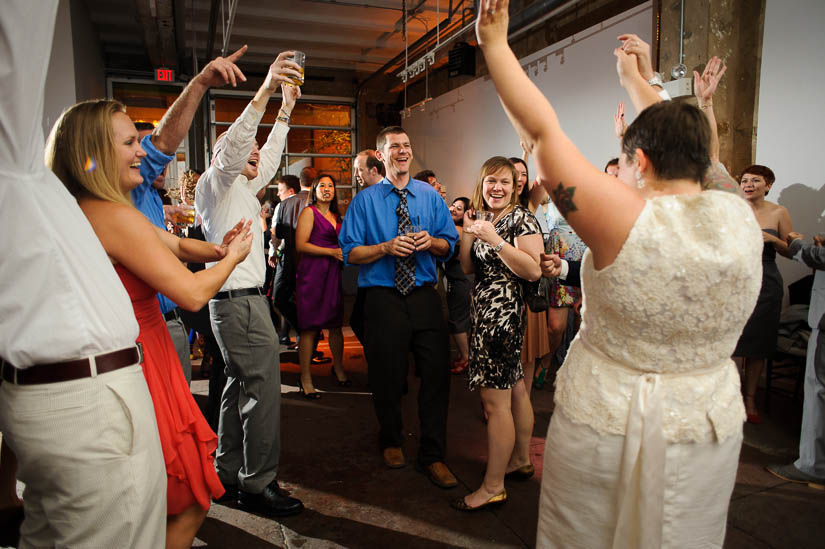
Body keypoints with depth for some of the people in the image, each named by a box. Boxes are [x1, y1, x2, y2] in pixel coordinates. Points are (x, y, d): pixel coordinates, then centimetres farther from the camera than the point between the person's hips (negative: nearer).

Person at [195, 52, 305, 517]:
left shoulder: (243, 189, 21)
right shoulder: (216, 183, -3)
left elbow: (269, 158, 29)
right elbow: (231, 146, -20)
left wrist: (286, 110, 26)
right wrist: (265, 92, -27)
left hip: (245, 299, 10)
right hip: (239, 300, -10)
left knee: (240, 385, 14)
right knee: (263, 388, -9)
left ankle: (229, 475, 24)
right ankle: (258, 484, -1)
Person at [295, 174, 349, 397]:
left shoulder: (336, 216, 20)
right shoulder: (309, 212, 0)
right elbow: (300, 245, -10)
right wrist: (331, 252, -15)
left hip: (334, 273, 6)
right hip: (312, 272, -6)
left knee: (336, 324, 9)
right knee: (309, 327, -4)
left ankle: (338, 368, 26)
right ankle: (305, 379, 3)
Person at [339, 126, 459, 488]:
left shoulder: (430, 196, 10)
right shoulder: (364, 200, 3)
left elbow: (449, 245, 10)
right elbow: (350, 253, -2)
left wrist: (432, 241, -12)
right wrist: (387, 247, -16)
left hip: (425, 297, 2)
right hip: (383, 298, -1)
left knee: (437, 372, 0)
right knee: (387, 376, 9)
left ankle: (433, 456, 16)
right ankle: (391, 441, 36)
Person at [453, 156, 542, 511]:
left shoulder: (522, 219, -10)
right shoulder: (483, 219, 14)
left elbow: (534, 271, -21)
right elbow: (468, 268, 11)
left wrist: (496, 241, -22)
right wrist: (468, 231, -3)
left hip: (504, 314, -8)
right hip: (485, 312, 8)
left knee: (495, 402, -5)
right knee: (515, 389, 18)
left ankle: (493, 487, 5)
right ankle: (521, 461, 32)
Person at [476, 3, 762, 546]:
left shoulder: (626, 221, -21)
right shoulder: (742, 220, -6)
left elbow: (542, 130, -17)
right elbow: (681, 148, 11)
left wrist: (495, 44, -7)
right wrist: (635, 78, 22)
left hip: (601, 425, -4)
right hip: (707, 429, 5)